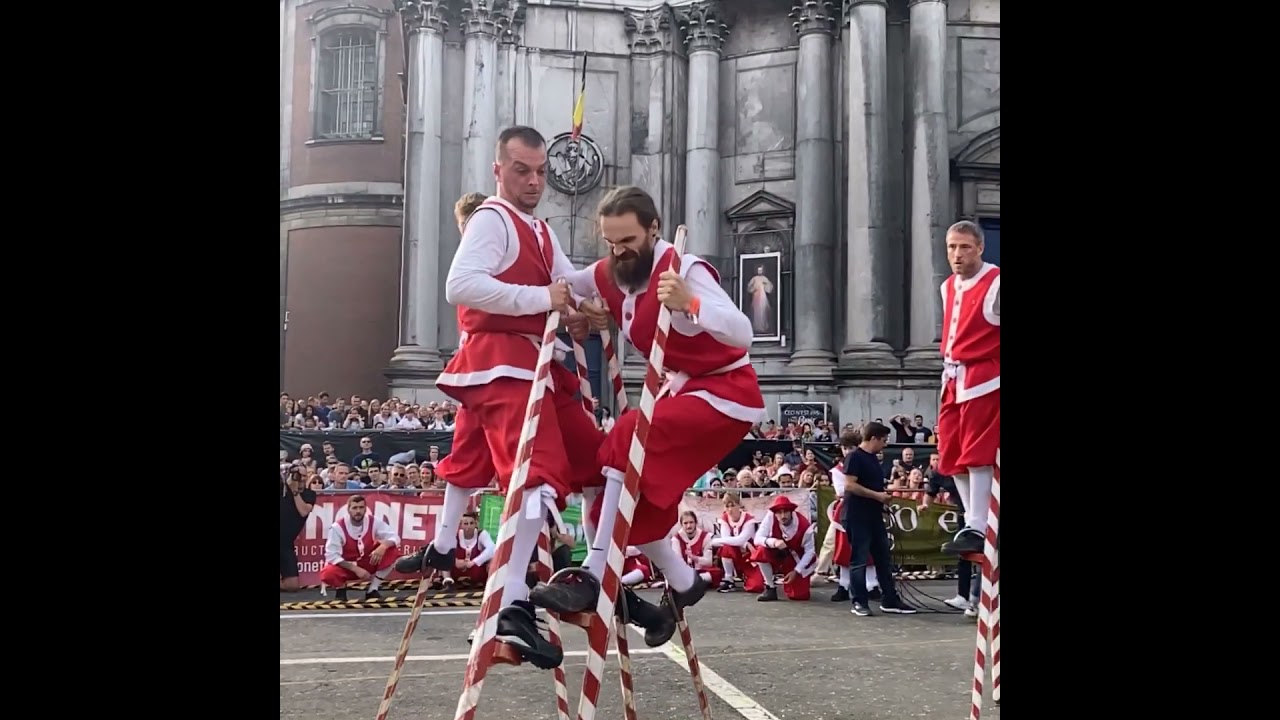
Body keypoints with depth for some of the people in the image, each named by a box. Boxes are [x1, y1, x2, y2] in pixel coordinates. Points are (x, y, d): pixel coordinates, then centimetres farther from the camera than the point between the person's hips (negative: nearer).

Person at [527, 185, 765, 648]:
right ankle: (682, 585, 22)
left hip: (727, 392, -8)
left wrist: (689, 304, -52)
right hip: (682, 388, 8)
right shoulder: (608, 275, -2)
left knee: (628, 441, -28)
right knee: (639, 488, 1)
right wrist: (583, 311, -7)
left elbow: (743, 334, -34)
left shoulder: (685, 270, -23)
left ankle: (594, 577, -25)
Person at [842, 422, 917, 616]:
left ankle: (889, 600, 16)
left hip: (874, 516, 9)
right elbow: (849, 485, -21)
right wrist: (877, 495, -18)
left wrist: (884, 495, 7)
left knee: (884, 559, 10)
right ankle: (859, 602, 5)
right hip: (858, 517, -9)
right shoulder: (855, 457, -12)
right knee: (859, 560, -2)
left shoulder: (873, 459, 16)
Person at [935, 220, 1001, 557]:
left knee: (977, 454, -8)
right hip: (953, 379, 8)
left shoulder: (995, 284, -10)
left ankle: (976, 529, -4)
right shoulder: (948, 287, 14)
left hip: (982, 380, -8)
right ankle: (974, 521, 19)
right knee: (952, 457, 8)